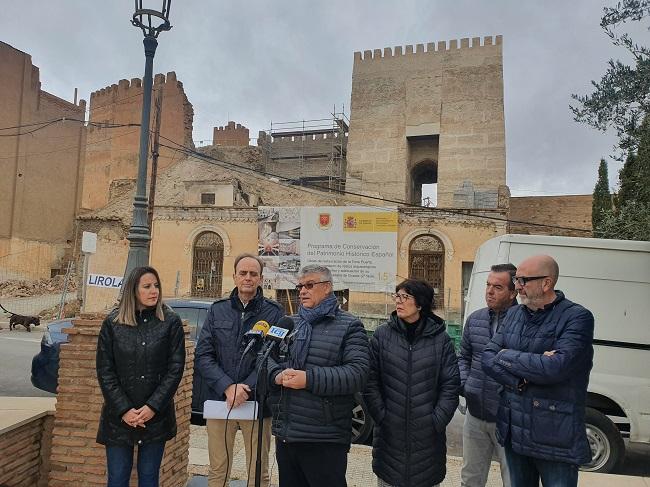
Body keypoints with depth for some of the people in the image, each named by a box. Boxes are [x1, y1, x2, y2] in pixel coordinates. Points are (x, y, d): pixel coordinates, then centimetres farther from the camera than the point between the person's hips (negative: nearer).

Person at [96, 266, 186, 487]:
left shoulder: (171, 322, -2)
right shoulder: (112, 323, 0)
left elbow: (175, 368, -4)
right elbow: (105, 371, -1)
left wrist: (152, 407, -10)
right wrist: (124, 409, -9)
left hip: (156, 416, 0)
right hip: (119, 417, 1)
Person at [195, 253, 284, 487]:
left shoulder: (274, 312, -1)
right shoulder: (217, 310, 6)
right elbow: (203, 356, -1)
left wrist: (246, 389, -19)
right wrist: (227, 387, -14)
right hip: (219, 401, 2)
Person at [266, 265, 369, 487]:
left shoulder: (349, 326, -4)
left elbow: (358, 374, -16)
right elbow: (266, 358, 12)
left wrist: (310, 379, -22)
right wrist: (277, 375, -11)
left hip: (325, 439, -5)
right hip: (285, 434, 6)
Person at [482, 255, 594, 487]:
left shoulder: (577, 317, -13)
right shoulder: (514, 314, 6)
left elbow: (555, 367, -26)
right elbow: (487, 359, 0)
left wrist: (507, 356, -12)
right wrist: (520, 378, -19)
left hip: (555, 438, -5)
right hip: (513, 431, 6)